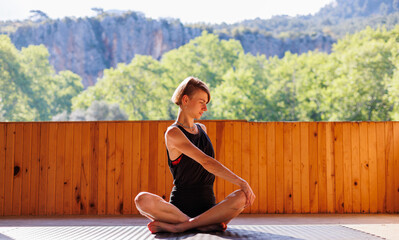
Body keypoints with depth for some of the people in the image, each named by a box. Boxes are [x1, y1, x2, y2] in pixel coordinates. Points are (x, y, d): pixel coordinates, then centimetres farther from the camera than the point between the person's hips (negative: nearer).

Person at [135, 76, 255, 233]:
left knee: (243, 196, -26)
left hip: (207, 207, 5)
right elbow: (206, 162, -17)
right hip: (179, 207, -5)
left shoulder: (202, 129, 16)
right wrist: (241, 182, -23)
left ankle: (177, 226, -25)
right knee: (142, 200, -34)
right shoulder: (173, 133, -7)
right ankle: (206, 224, -33)